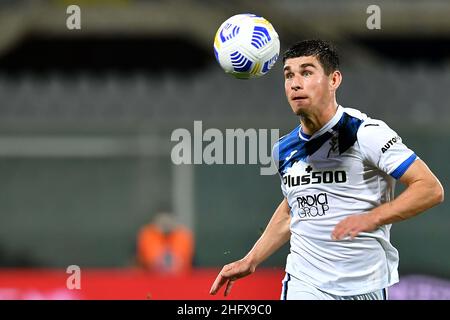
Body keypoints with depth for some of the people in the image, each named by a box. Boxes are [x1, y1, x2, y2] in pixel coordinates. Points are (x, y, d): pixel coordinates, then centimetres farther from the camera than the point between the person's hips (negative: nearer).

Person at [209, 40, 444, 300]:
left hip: (365, 287, -4)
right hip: (304, 285, 4)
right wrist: (250, 262, 21)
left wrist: (371, 219, -24)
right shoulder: (284, 150, 7)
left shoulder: (367, 132, -11)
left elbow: (431, 189, -15)